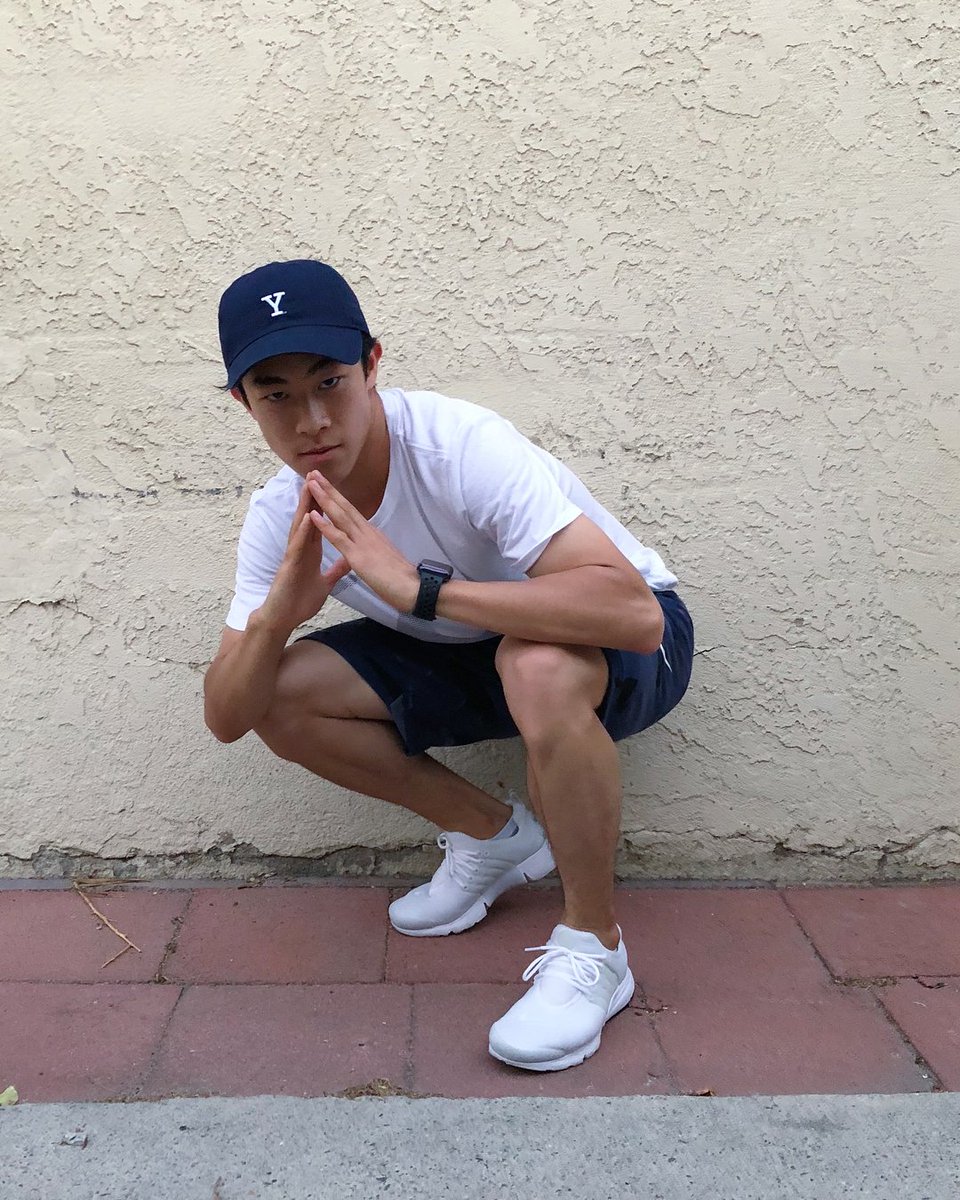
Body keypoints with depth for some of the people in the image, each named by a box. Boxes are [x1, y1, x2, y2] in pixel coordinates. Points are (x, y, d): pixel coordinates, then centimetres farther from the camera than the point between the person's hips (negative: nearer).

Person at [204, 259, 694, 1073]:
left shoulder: (463, 447, -31)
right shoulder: (280, 517, -11)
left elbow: (633, 612, -43)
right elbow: (226, 720, -11)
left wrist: (418, 588, -45)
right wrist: (276, 616, -32)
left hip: (624, 645, -6)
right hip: (473, 655, 6)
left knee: (539, 665, -40)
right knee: (284, 694, -9)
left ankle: (594, 948, -15)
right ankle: (493, 837, 9)